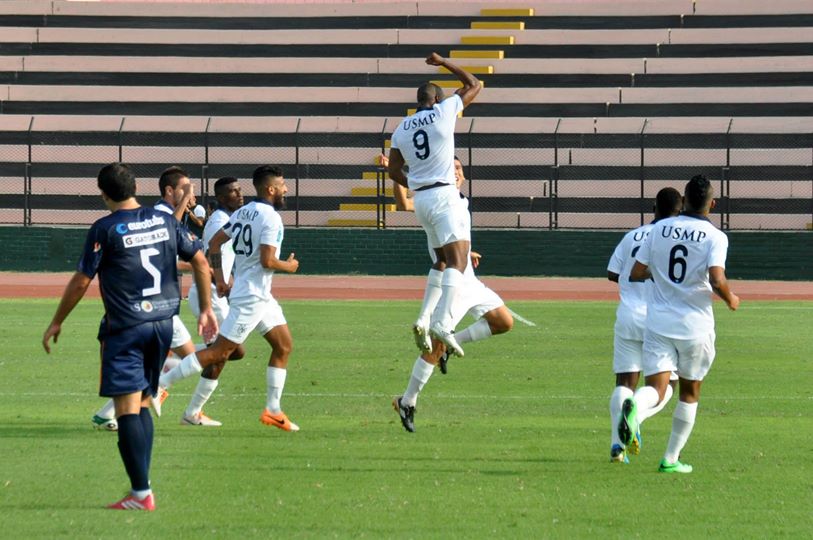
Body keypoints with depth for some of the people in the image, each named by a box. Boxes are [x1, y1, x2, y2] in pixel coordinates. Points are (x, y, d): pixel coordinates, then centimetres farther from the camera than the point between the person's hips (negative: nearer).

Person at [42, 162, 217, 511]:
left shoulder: (105, 230, -8)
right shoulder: (164, 222, 7)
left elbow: (81, 282, -6)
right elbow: (200, 261, 9)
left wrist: (56, 323, 5)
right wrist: (206, 309, 19)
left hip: (126, 328, -6)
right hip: (163, 322, 6)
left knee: (127, 408, -6)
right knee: (142, 405, 14)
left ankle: (141, 493, -11)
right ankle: (142, 487, 11)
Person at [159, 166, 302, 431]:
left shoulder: (243, 212, 9)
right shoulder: (271, 218, -17)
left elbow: (215, 242, 11)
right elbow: (267, 260, -23)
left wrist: (219, 278, 14)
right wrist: (289, 266, -4)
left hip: (261, 296, 10)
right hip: (252, 297, -10)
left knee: (284, 345, 13)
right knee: (220, 352, -7)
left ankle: (272, 410, 14)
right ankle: (161, 382, -5)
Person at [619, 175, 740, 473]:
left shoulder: (660, 229, 3)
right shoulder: (715, 237, -8)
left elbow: (636, 274, 4)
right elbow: (717, 280, -22)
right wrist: (731, 300, -1)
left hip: (658, 322, 2)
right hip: (695, 325, -2)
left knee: (656, 388, -5)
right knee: (690, 392, 17)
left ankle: (634, 408, -42)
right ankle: (671, 459, 21)